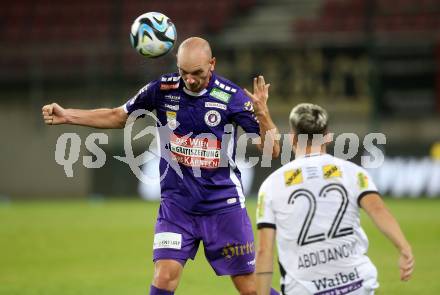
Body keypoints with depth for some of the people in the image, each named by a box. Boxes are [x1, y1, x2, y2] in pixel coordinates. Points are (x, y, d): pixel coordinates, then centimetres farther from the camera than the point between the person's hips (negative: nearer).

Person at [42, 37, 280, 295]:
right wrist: (66, 115, 5)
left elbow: (272, 151, -12)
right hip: (177, 203, 2)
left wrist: (262, 113, -30)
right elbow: (118, 117, 12)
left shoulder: (232, 97, -11)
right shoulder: (163, 89, -4)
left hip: (224, 205, -2)